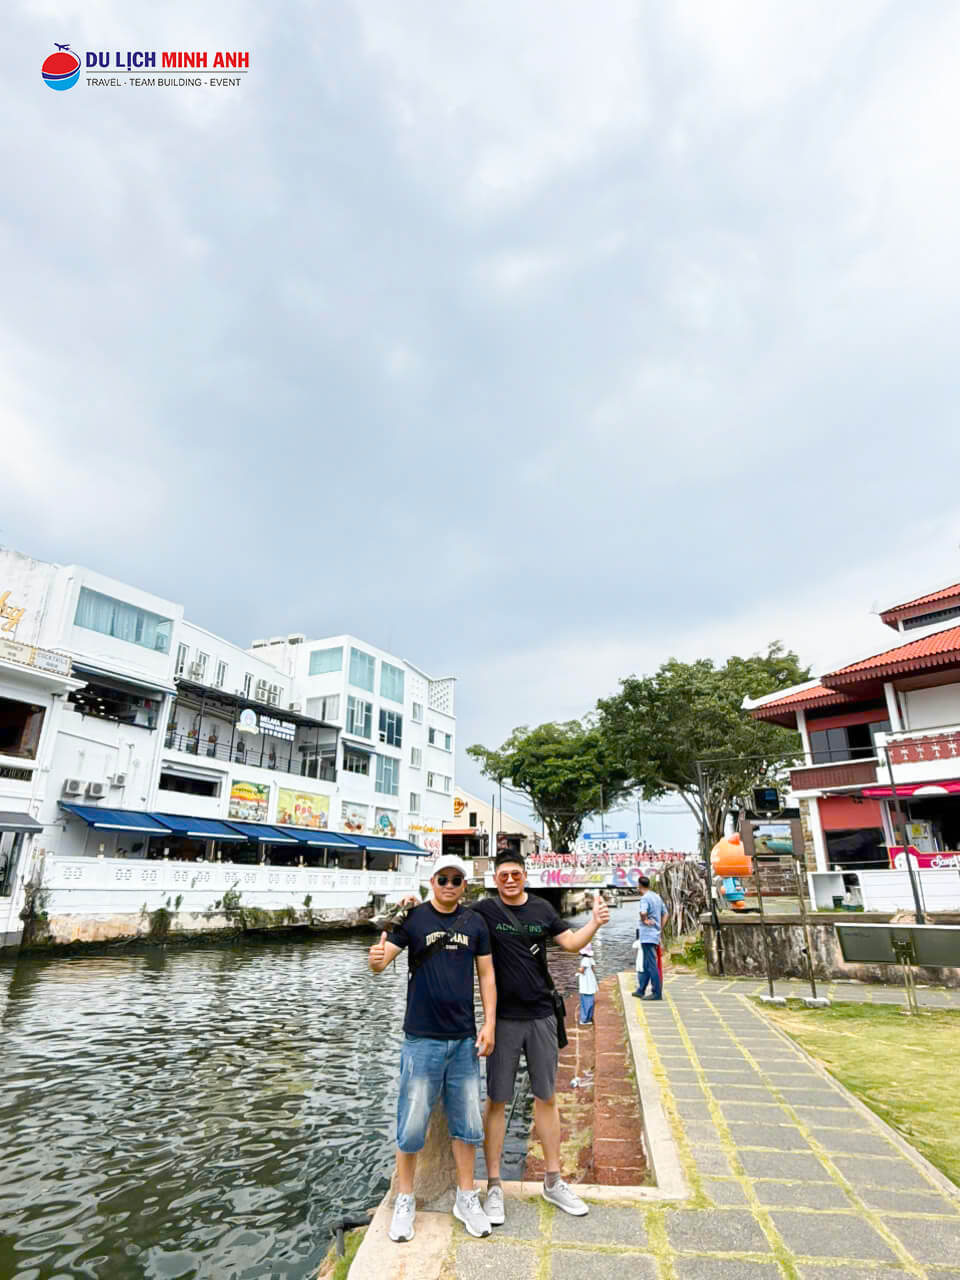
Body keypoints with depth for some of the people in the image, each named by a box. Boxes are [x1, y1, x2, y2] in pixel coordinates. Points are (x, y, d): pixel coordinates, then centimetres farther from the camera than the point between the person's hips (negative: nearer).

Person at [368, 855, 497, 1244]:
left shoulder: (475, 923, 1)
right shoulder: (414, 918, -8)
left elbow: (486, 975, 6)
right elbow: (382, 959, -15)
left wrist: (489, 1023, -2)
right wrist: (376, 960, -39)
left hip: (464, 1038, 3)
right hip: (422, 1038, -3)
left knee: (467, 1123, 13)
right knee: (412, 1124, 6)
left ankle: (466, 1199, 32)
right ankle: (405, 1201, 27)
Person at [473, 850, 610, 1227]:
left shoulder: (542, 908, 1)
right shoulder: (485, 910, -8)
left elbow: (571, 942, -2)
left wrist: (595, 922, -20)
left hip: (541, 1016, 3)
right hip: (502, 1018, -3)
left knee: (546, 1098, 15)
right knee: (497, 1100, 7)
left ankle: (553, 1181, 32)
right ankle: (494, 1186, 24)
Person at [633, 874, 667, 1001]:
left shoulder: (645, 898, -16)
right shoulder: (657, 897, 11)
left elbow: (643, 912, -33)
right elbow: (665, 913, 19)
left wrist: (645, 920, -14)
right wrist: (660, 928, 18)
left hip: (647, 935, -9)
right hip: (655, 935, 9)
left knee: (651, 965, -3)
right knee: (646, 964, 15)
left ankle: (657, 993, 1)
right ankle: (640, 991, 22)